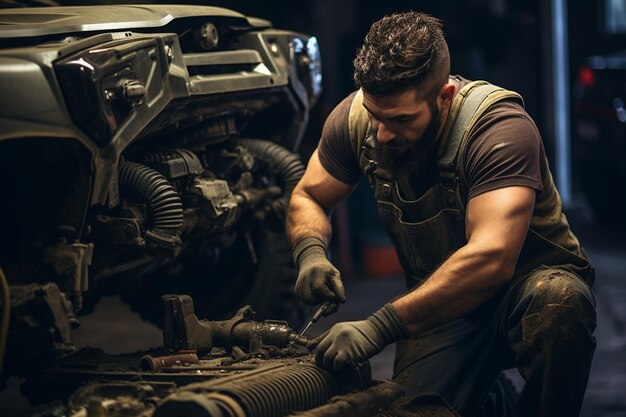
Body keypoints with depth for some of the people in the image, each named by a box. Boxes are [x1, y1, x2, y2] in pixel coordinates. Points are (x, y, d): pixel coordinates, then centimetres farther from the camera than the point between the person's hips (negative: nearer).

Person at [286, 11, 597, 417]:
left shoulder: (499, 125, -29)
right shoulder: (357, 118, -11)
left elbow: (491, 258, -40)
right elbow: (307, 198, 4)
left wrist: (380, 326, -45)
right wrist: (311, 253, -21)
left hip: (529, 280, -4)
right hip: (439, 299, 4)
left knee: (558, 302, -38)